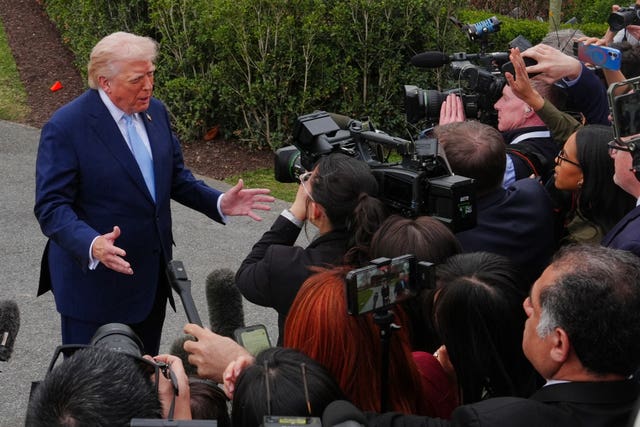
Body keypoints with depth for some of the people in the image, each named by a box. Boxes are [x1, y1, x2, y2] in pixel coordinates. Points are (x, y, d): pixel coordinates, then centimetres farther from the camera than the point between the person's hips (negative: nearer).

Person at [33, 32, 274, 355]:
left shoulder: (155, 111, 4)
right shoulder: (66, 126, -16)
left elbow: (176, 179, 13)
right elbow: (51, 206, -19)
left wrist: (220, 203, -4)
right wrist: (92, 245, -37)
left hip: (152, 277, 6)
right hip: (96, 279, -6)